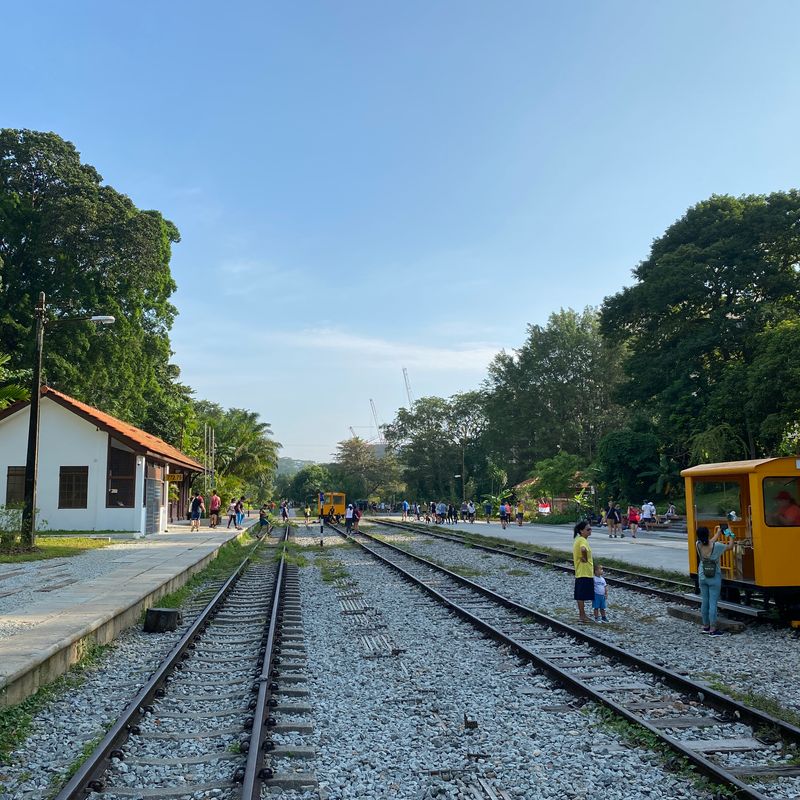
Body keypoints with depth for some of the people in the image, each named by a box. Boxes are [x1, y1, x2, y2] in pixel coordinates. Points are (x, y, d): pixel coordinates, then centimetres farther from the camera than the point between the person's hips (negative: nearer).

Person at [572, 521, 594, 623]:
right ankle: (583, 616, 5)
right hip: (585, 572, -10)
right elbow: (583, 550, -42)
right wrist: (585, 559, -26)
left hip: (579, 572, 10)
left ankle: (581, 614, 22)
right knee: (582, 595, -1)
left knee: (580, 595, 14)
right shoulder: (583, 540, -19)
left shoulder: (577, 539, 11)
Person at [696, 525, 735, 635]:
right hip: (714, 578, -4)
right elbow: (730, 546, -1)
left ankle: (706, 626, 23)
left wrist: (718, 532, 25)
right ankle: (713, 629, 1)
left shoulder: (698, 545, -6)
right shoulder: (716, 546, -18)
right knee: (713, 603, -2)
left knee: (704, 601, 13)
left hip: (702, 577, 5)